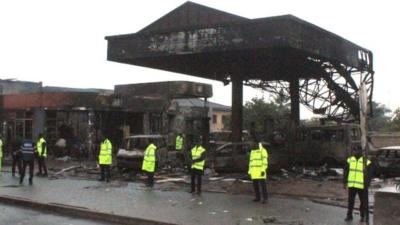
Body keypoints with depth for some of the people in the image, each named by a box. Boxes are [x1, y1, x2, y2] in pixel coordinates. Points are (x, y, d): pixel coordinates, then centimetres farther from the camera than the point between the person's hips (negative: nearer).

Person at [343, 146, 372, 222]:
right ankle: (349, 215, 15)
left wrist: (367, 184, -6)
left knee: (363, 201, 6)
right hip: (351, 185, 2)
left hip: (362, 186, -2)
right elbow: (346, 172, 10)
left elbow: (369, 174, -2)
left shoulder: (366, 161, -3)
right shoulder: (349, 160, 6)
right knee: (350, 201, 7)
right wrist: (344, 182, 5)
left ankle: (363, 216, 18)